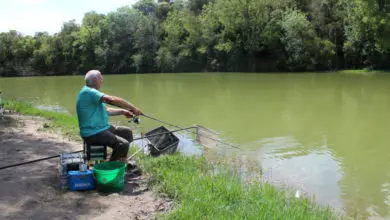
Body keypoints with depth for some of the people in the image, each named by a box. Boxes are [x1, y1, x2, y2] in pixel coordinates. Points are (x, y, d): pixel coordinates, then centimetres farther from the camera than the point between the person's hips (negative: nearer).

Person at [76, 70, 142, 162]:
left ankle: (123, 163, 18)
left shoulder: (92, 91, 16)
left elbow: (106, 110, 19)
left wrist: (122, 111, 6)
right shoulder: (88, 92, -18)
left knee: (127, 132, 15)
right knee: (123, 144, -22)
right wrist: (132, 108, -22)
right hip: (93, 133, -11)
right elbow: (112, 100, -28)